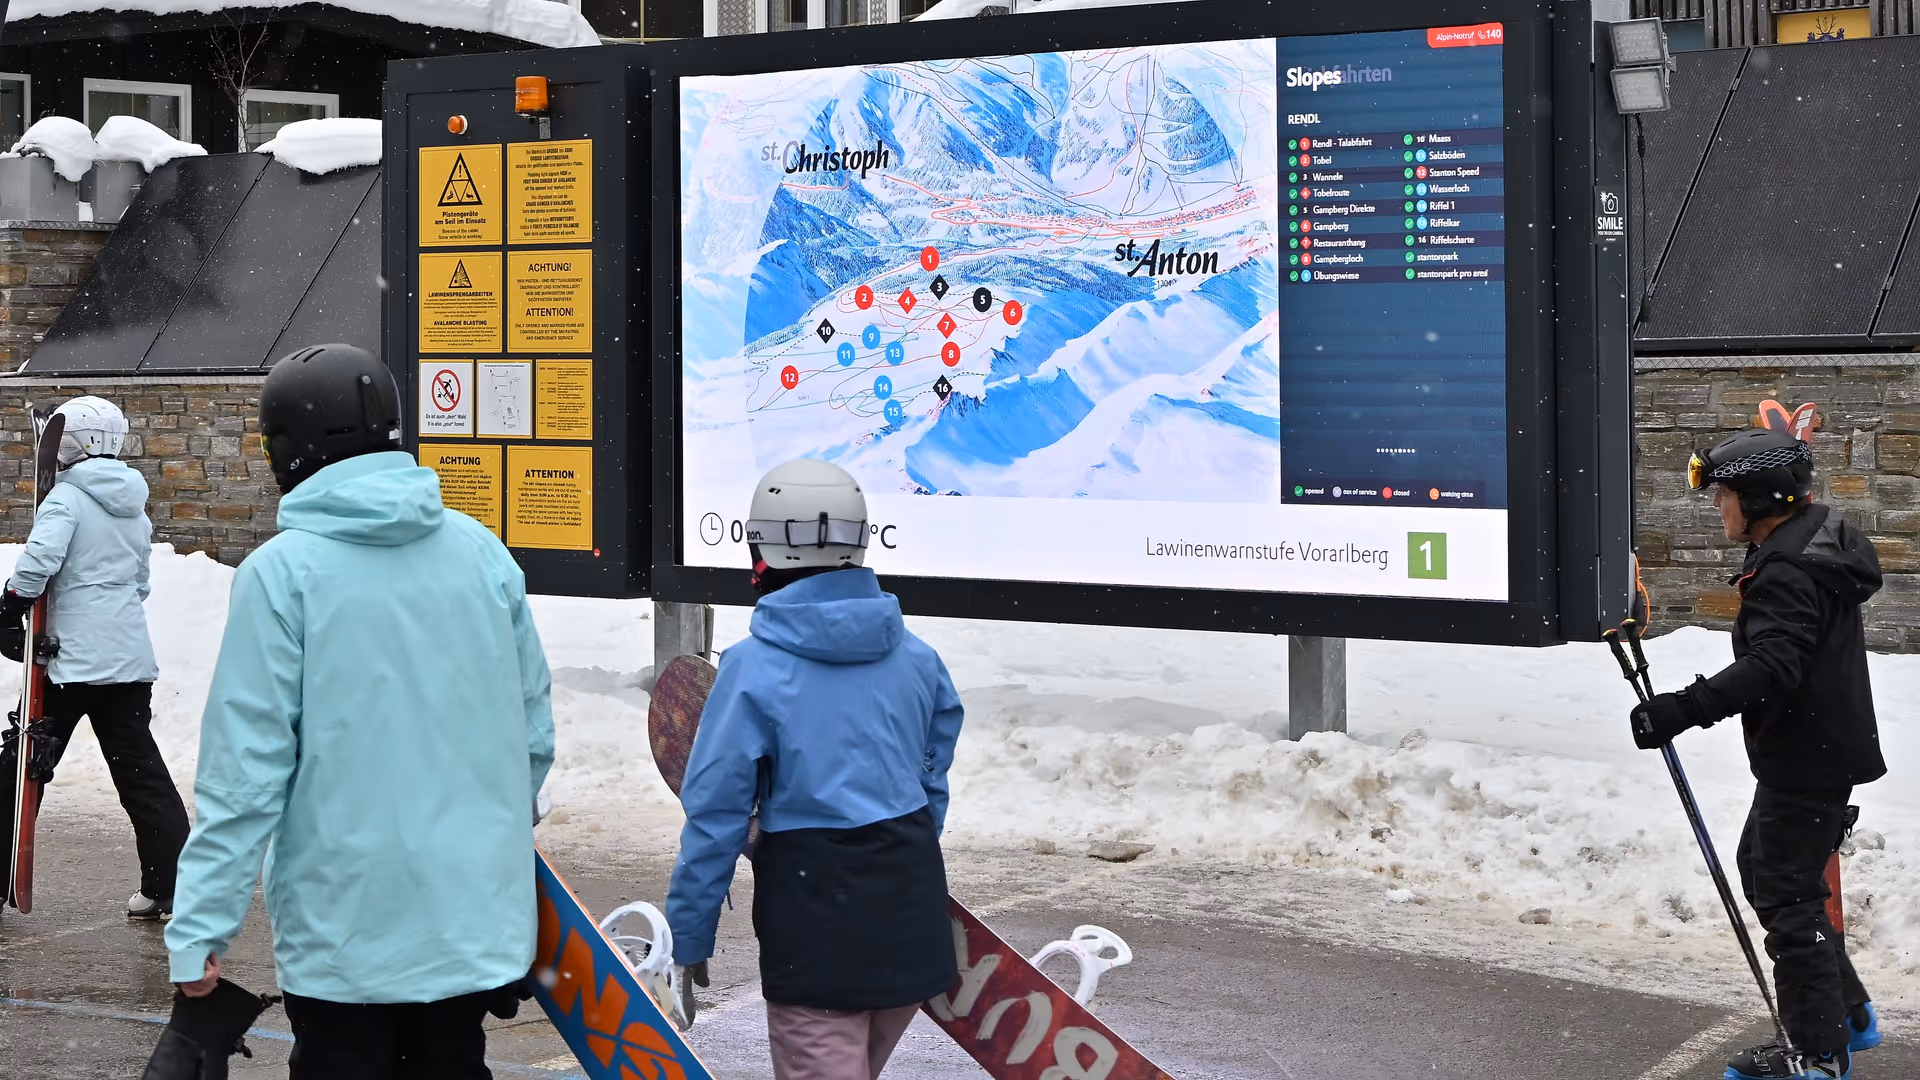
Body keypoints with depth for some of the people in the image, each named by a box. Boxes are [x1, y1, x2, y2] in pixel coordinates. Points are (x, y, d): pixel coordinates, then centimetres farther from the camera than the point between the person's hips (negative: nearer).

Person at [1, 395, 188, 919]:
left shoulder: (68, 497, -9)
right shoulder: (135, 510, 14)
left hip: (72, 658, -6)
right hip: (130, 656, 7)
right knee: (139, 768, 8)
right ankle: (171, 886, 4)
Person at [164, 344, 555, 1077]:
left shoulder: (281, 572, -11)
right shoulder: (479, 550, 2)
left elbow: (246, 767, -14)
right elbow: (534, 731, 7)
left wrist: (200, 927, -10)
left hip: (345, 938, -4)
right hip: (474, 921, 4)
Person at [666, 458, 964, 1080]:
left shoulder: (754, 669, -12)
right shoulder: (915, 658, 3)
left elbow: (716, 813, -10)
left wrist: (689, 937, -1)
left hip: (814, 904, -5)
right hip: (912, 906, 6)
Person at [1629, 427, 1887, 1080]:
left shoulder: (1787, 572, -23)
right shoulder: (1821, 543, 11)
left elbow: (1769, 669, -33)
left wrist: (1682, 710, -37)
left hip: (1807, 762, -11)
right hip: (1822, 749, 11)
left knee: (1787, 893, -4)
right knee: (1762, 868, 21)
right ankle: (1848, 1015, 29)